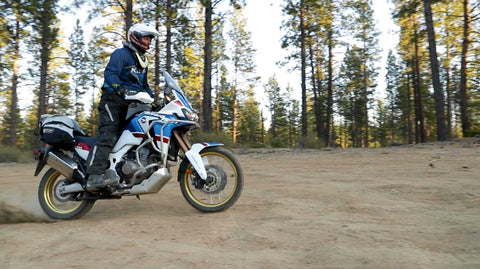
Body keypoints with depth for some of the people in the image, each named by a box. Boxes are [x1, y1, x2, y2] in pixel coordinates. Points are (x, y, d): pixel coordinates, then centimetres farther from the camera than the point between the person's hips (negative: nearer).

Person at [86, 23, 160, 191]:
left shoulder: (143, 61, 24)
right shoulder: (121, 54, -4)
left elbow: (144, 84, 29)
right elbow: (110, 73, -19)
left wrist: (154, 100, 14)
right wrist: (121, 89, -36)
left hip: (131, 105, 9)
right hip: (113, 101, -9)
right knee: (108, 136, -22)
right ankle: (95, 176, -30)